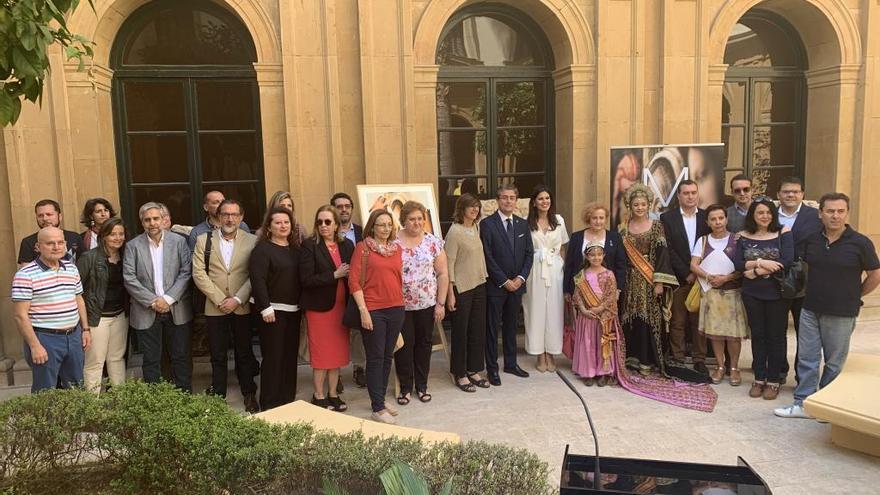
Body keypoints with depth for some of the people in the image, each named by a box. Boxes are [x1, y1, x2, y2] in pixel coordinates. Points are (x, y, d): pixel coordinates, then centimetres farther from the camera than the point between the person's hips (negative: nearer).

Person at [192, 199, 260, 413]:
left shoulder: (252, 241, 0)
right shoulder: (204, 240, 3)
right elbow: (199, 273, -3)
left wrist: (237, 299, -14)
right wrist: (220, 299, -10)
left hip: (243, 308, 0)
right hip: (214, 308, 1)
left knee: (245, 354, 9)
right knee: (218, 357, 7)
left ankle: (249, 396, 21)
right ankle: (218, 397, 17)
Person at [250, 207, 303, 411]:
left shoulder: (295, 249, 13)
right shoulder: (262, 249, -7)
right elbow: (257, 279, -15)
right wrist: (266, 308, -20)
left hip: (294, 310, 6)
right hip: (273, 310, -6)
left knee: (290, 356, 9)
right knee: (273, 357, -2)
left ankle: (288, 400, 19)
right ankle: (270, 405, 7)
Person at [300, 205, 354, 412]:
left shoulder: (347, 245, 6)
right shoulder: (310, 246, -7)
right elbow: (306, 279, -15)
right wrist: (335, 275, -18)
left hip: (341, 305, 4)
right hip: (319, 306, -4)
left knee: (337, 352, 11)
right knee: (321, 354, 3)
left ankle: (333, 394, 23)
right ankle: (319, 397, 16)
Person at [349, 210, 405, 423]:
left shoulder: (397, 248, 10)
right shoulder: (363, 247, -5)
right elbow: (354, 281, -9)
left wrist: (401, 303, 13)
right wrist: (363, 311, -14)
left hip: (396, 309, 5)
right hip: (373, 310, -5)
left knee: (387, 356, 13)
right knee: (376, 358, 0)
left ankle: (380, 398, 27)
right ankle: (377, 408, 6)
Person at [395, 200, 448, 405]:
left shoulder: (433, 242, -1)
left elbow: (442, 274, 1)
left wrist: (441, 303, -3)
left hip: (427, 304, 2)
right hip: (400, 304, -1)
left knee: (424, 344, 11)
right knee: (404, 345, 5)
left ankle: (422, 386, 27)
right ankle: (405, 387, 21)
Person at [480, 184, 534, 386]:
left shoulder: (523, 224, 8)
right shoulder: (487, 224, -8)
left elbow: (529, 254, 8)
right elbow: (487, 256, -12)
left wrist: (521, 278, -5)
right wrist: (504, 281, -13)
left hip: (516, 284, 5)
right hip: (495, 285, -5)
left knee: (511, 325, 15)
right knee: (492, 327, 4)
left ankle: (511, 363, 27)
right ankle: (492, 368, 13)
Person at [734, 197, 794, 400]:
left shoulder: (783, 233, -5)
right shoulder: (744, 236, 2)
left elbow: (787, 261, -16)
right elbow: (738, 264, -6)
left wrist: (756, 272, -14)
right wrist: (760, 262, -20)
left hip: (777, 293, -2)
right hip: (752, 294, 2)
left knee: (775, 336, 6)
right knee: (757, 335, 10)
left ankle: (773, 381, 18)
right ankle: (759, 379, 21)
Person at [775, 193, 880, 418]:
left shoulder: (860, 243, -10)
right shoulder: (811, 239, 0)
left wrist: (853, 296, 6)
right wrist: (817, 291, 12)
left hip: (841, 314, -3)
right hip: (811, 309, 3)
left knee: (834, 362, 10)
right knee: (807, 359, 8)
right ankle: (802, 403, 17)